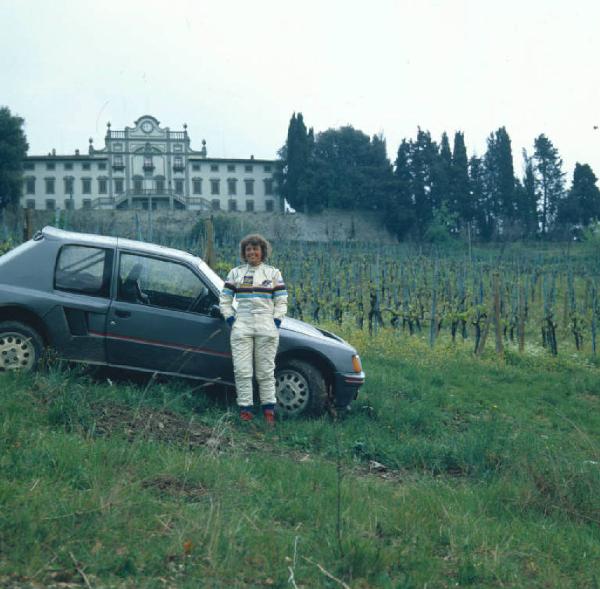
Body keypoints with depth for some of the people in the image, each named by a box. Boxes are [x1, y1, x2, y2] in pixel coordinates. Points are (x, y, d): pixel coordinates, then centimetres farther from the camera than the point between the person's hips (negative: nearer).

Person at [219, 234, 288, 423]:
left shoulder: (273, 273, 11)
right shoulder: (235, 273, 13)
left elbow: (281, 301, 8)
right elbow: (224, 299, 13)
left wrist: (276, 322, -2)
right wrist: (231, 320, 2)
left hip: (266, 327, -1)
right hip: (241, 327, 1)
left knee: (266, 370, 1)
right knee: (242, 370, -4)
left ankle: (269, 408, 8)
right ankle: (245, 408, 1)